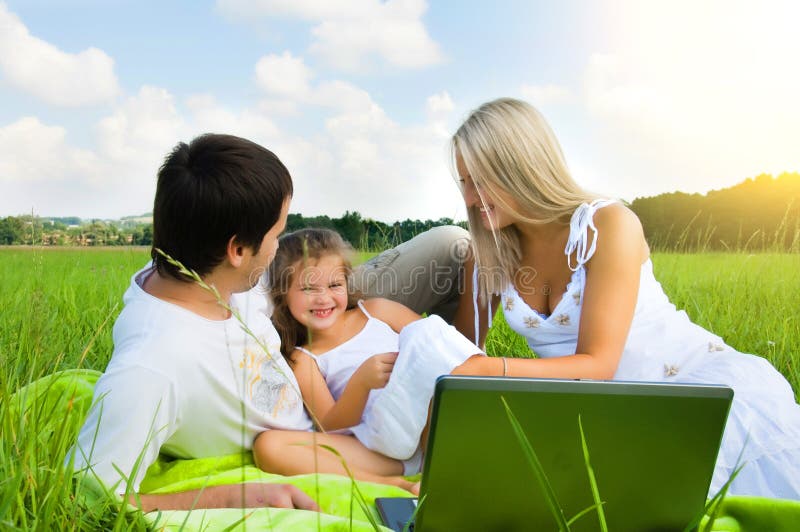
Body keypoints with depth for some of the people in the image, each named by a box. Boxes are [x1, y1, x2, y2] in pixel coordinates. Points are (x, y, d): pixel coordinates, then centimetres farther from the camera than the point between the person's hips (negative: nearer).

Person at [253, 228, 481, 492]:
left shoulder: (375, 311, 17)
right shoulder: (303, 360, 13)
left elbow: (434, 338, 13)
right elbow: (331, 426, 1)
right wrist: (362, 380, -19)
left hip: (441, 429, 0)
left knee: (425, 332, -22)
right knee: (267, 445, -22)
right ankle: (392, 483, -35)